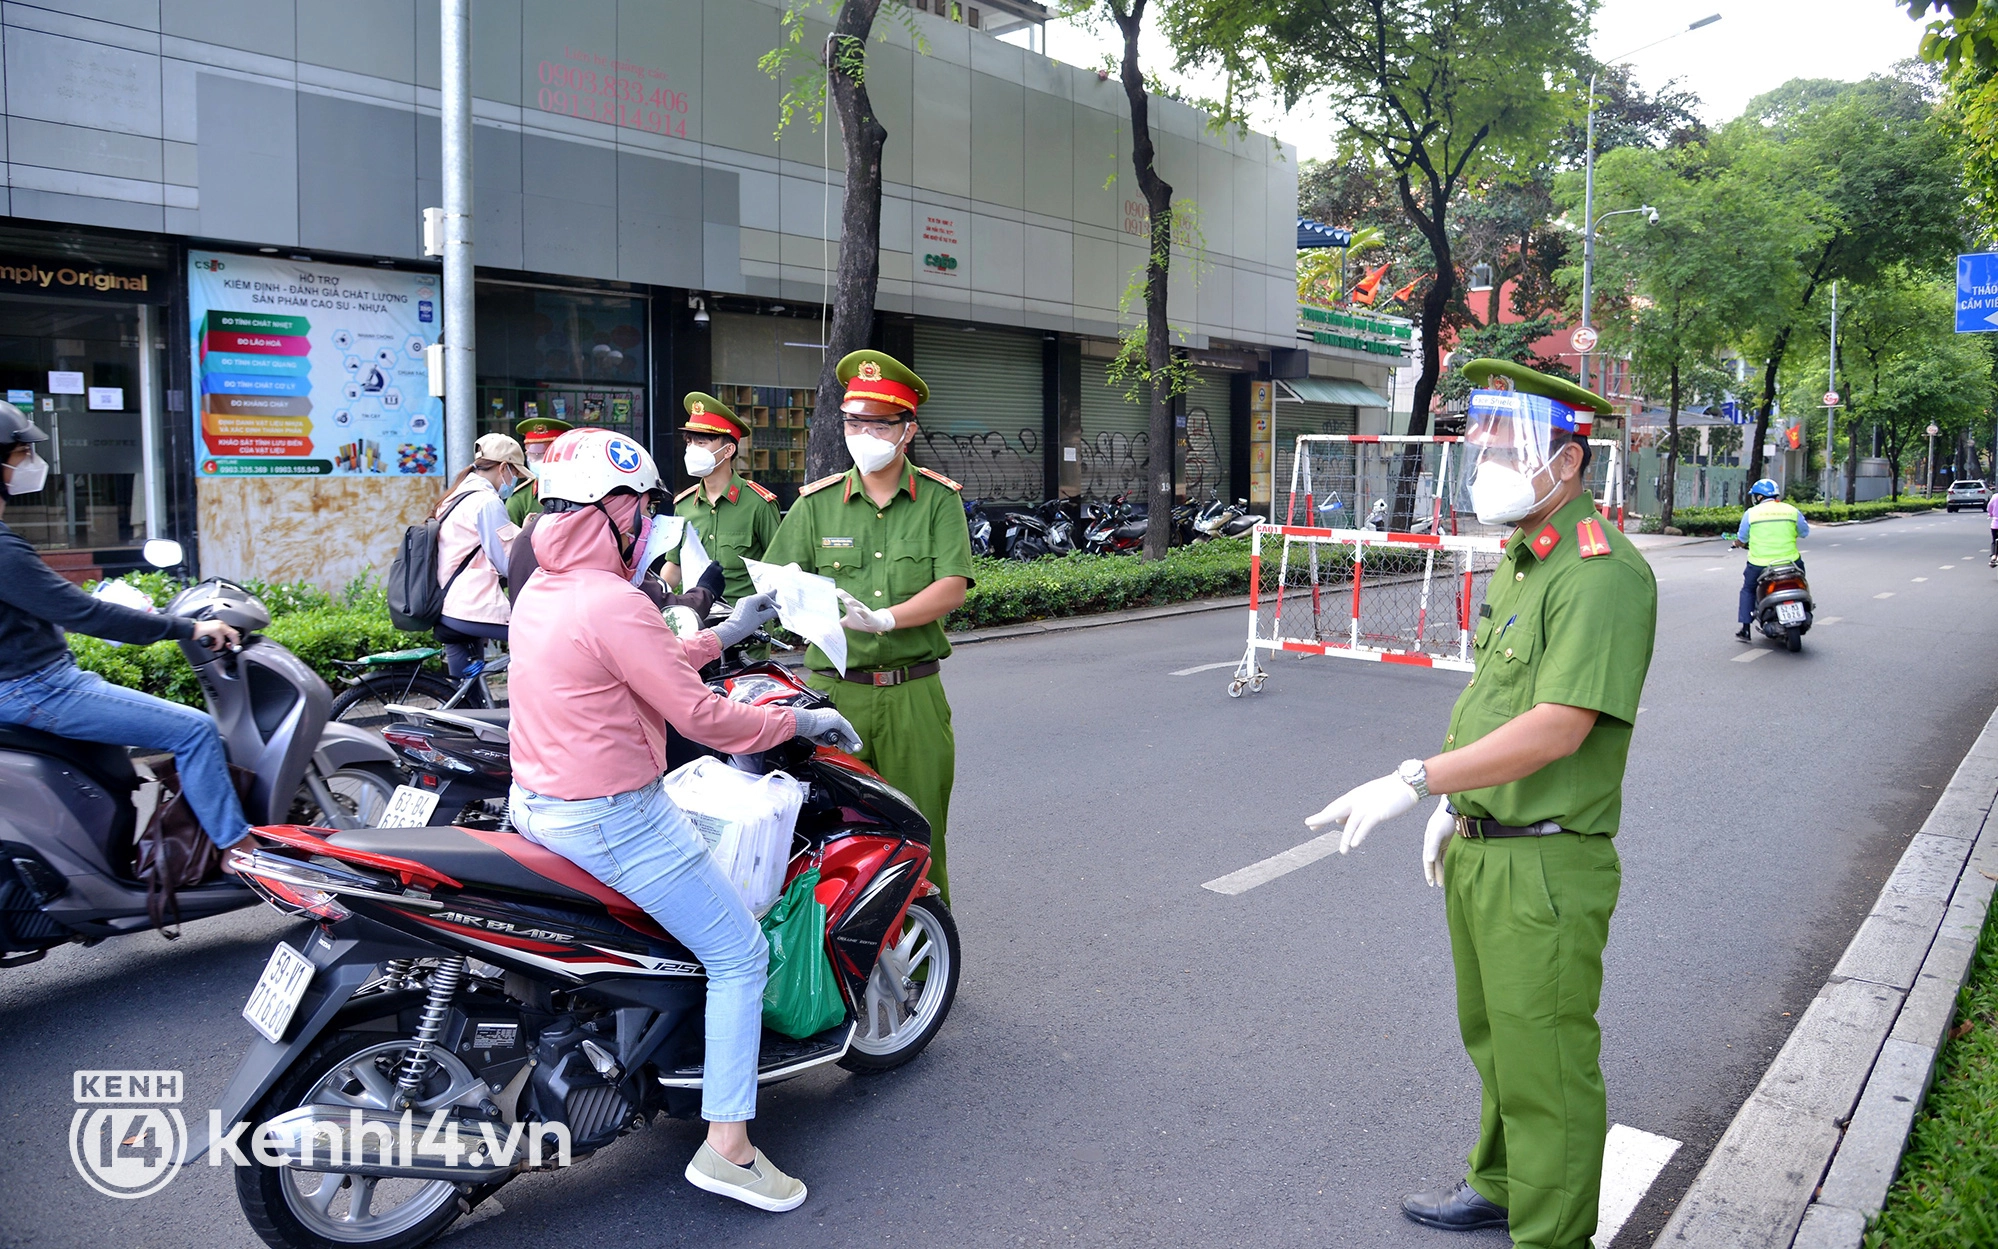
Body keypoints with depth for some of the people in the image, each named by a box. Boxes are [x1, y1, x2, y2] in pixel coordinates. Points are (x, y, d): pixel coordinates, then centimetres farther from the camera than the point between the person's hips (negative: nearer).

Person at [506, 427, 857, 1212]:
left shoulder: (539, 589, 8)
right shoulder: (612, 602, -22)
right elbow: (697, 714, -20)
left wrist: (724, 634, 20)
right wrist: (798, 721, -7)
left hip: (536, 804, 10)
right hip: (611, 818, -10)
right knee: (739, 955, 0)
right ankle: (727, 1147, 3)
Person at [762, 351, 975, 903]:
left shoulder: (939, 499, 5)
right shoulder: (816, 502, 8)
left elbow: (952, 588, -6)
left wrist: (884, 618, -22)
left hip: (913, 695, 0)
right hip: (834, 690, 1)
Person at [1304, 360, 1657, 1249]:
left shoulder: (1604, 573, -20)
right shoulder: (1515, 560, 11)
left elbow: (1558, 728, -28)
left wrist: (1415, 781, -28)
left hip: (1546, 866, -9)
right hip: (1477, 850, 10)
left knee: (1546, 1068, 4)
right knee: (1495, 1041, 25)